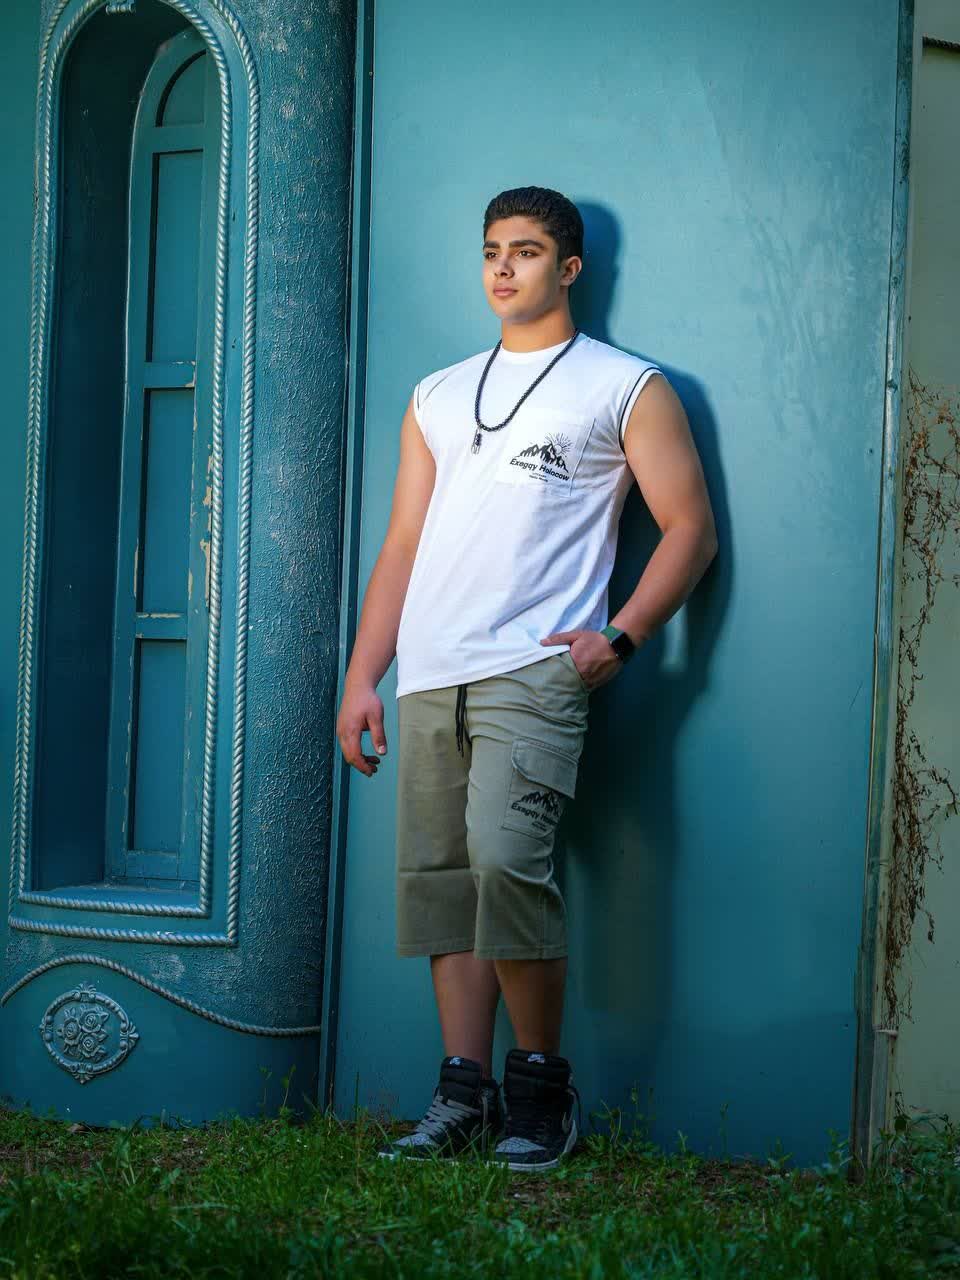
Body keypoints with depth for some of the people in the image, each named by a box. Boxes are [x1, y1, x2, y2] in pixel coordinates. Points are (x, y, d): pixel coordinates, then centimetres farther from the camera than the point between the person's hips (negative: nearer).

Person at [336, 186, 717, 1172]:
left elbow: (690, 526, 5)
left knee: (504, 858, -21)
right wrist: (360, 678, 12)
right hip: (429, 680, 6)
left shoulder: (627, 387, 9)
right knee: (439, 878, 2)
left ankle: (541, 1077, -6)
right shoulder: (438, 396, 23)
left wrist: (621, 636, -9)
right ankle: (465, 1092, 7)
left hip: (533, 671, -5)